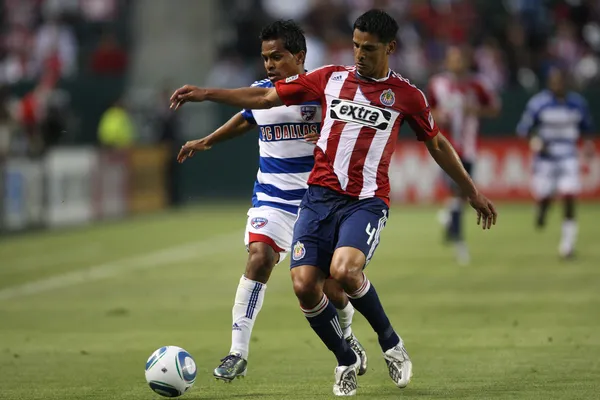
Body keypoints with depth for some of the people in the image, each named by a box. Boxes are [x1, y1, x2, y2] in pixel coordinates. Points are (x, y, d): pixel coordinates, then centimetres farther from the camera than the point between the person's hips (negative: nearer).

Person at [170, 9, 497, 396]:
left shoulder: (407, 96, 5)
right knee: (304, 285, -11)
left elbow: (437, 144, 19)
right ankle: (347, 361, 14)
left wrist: (473, 192, 23)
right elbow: (267, 97, 13)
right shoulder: (331, 78, 9)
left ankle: (391, 343, -3)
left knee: (343, 270, -29)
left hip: (366, 201, -3)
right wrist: (205, 93, 6)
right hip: (320, 194, 3)